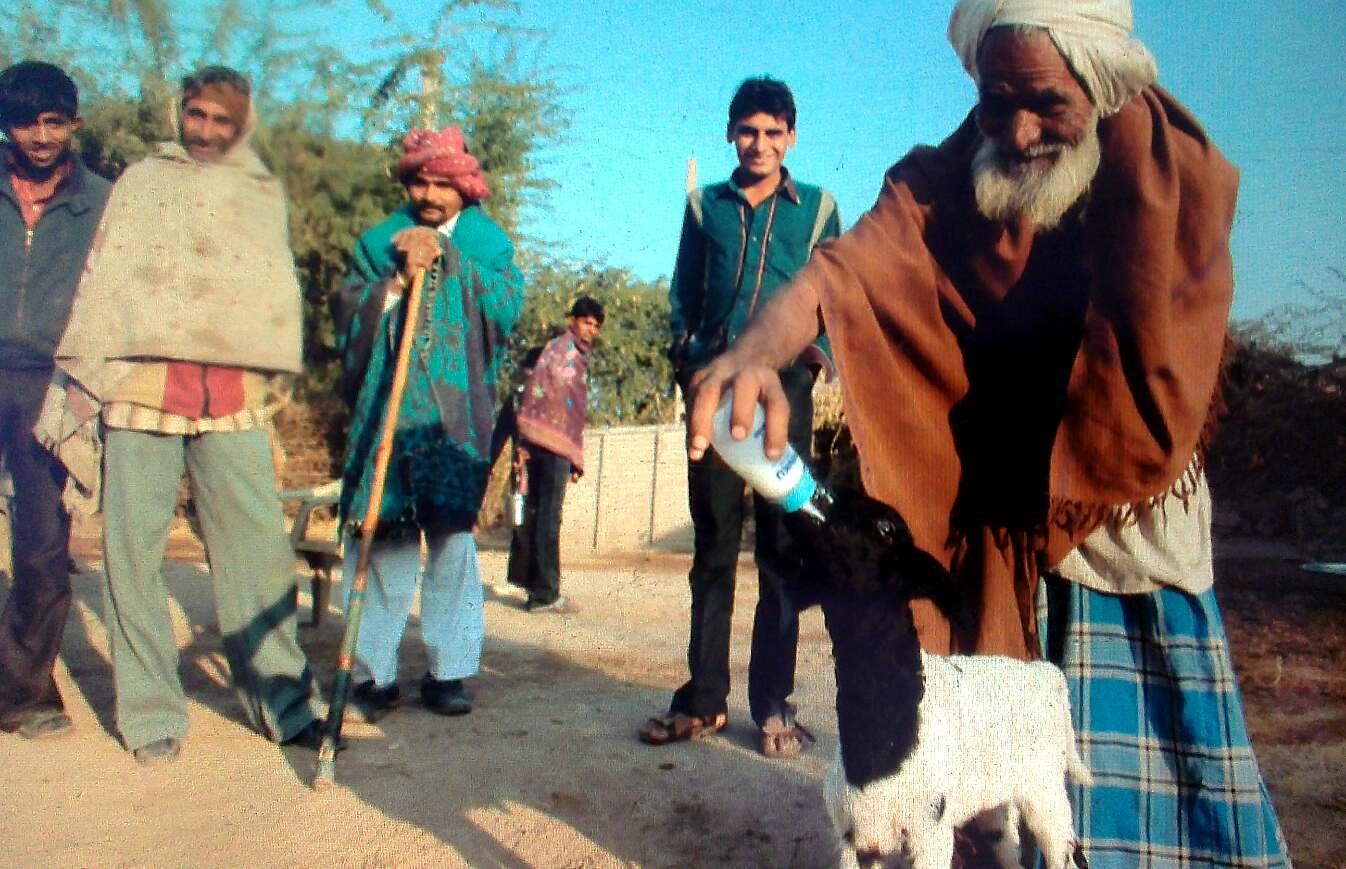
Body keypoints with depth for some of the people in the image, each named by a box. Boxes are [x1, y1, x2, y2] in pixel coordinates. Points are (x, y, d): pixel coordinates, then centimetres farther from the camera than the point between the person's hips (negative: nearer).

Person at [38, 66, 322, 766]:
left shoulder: (264, 193, 22)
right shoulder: (142, 180, 19)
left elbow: (279, 293, 20)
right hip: (140, 385, 0)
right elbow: (102, 282, 13)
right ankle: (151, 712, 6)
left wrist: (273, 373, 8)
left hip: (232, 392, 0)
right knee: (132, 545, -3)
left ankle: (282, 703, 1)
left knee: (256, 545, -5)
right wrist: (82, 378, 4)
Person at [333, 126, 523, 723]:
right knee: (380, 540, -1)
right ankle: (374, 674, 7)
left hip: (456, 419, -1)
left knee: (453, 540, -3)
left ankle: (448, 670, 6)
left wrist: (448, 258, -10)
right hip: (383, 413, 1)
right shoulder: (379, 242, 17)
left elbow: (508, 305, -4)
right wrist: (399, 279, -9)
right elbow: (347, 312, 5)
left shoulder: (488, 243, 14)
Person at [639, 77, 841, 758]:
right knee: (712, 544, 4)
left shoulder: (817, 208, 12)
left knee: (781, 548, -2)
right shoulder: (705, 205, 17)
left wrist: (820, 347, -5)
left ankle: (773, 704, 6)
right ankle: (703, 699, 11)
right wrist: (683, 351, 4)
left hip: (783, 385, -1)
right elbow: (684, 292, 19)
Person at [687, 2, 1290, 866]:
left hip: (1132, 524, 1)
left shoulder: (1183, 178, -9)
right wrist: (758, 350, -49)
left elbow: (1164, 380, -12)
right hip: (986, 523, 0)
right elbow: (840, 270, -29)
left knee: (1150, 753, 2)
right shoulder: (941, 186, -11)